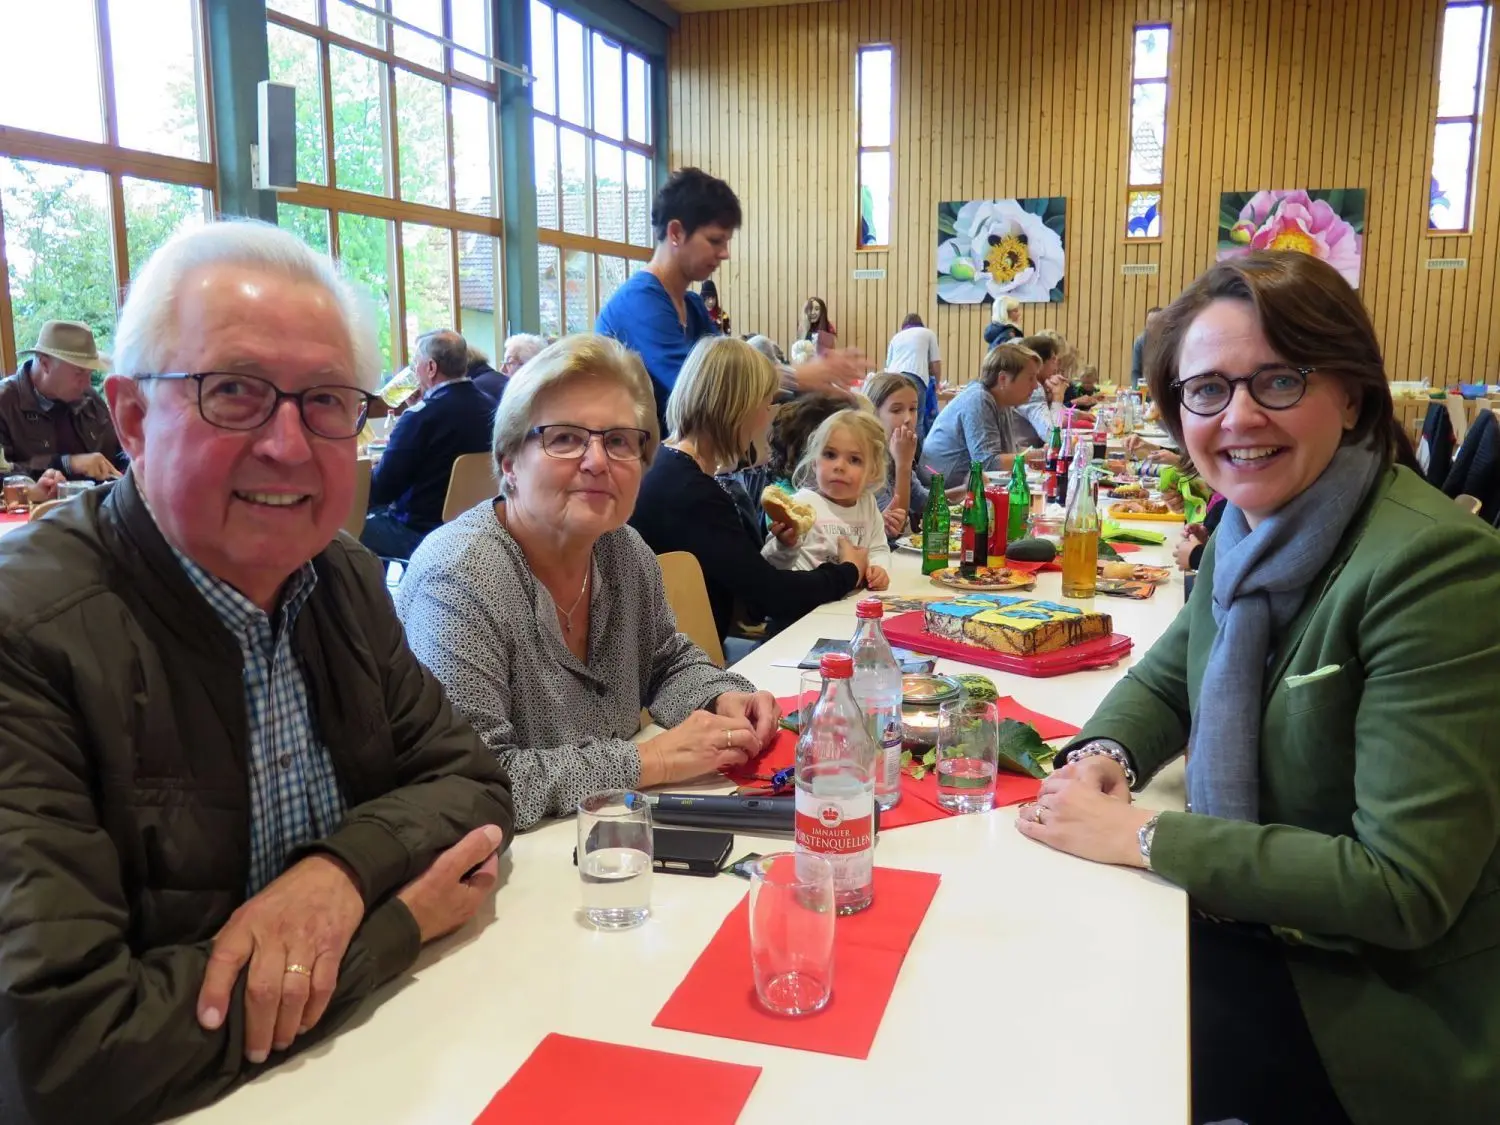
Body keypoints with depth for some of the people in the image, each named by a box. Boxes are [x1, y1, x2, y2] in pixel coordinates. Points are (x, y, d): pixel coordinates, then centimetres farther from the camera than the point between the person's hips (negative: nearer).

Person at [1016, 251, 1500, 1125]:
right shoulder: (1250, 530, -1)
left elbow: (1405, 888, -27)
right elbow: (1169, 676, 15)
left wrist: (1144, 837, -24)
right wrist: (1105, 755, -7)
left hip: (1393, 1008, -6)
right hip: (1262, 922, 7)